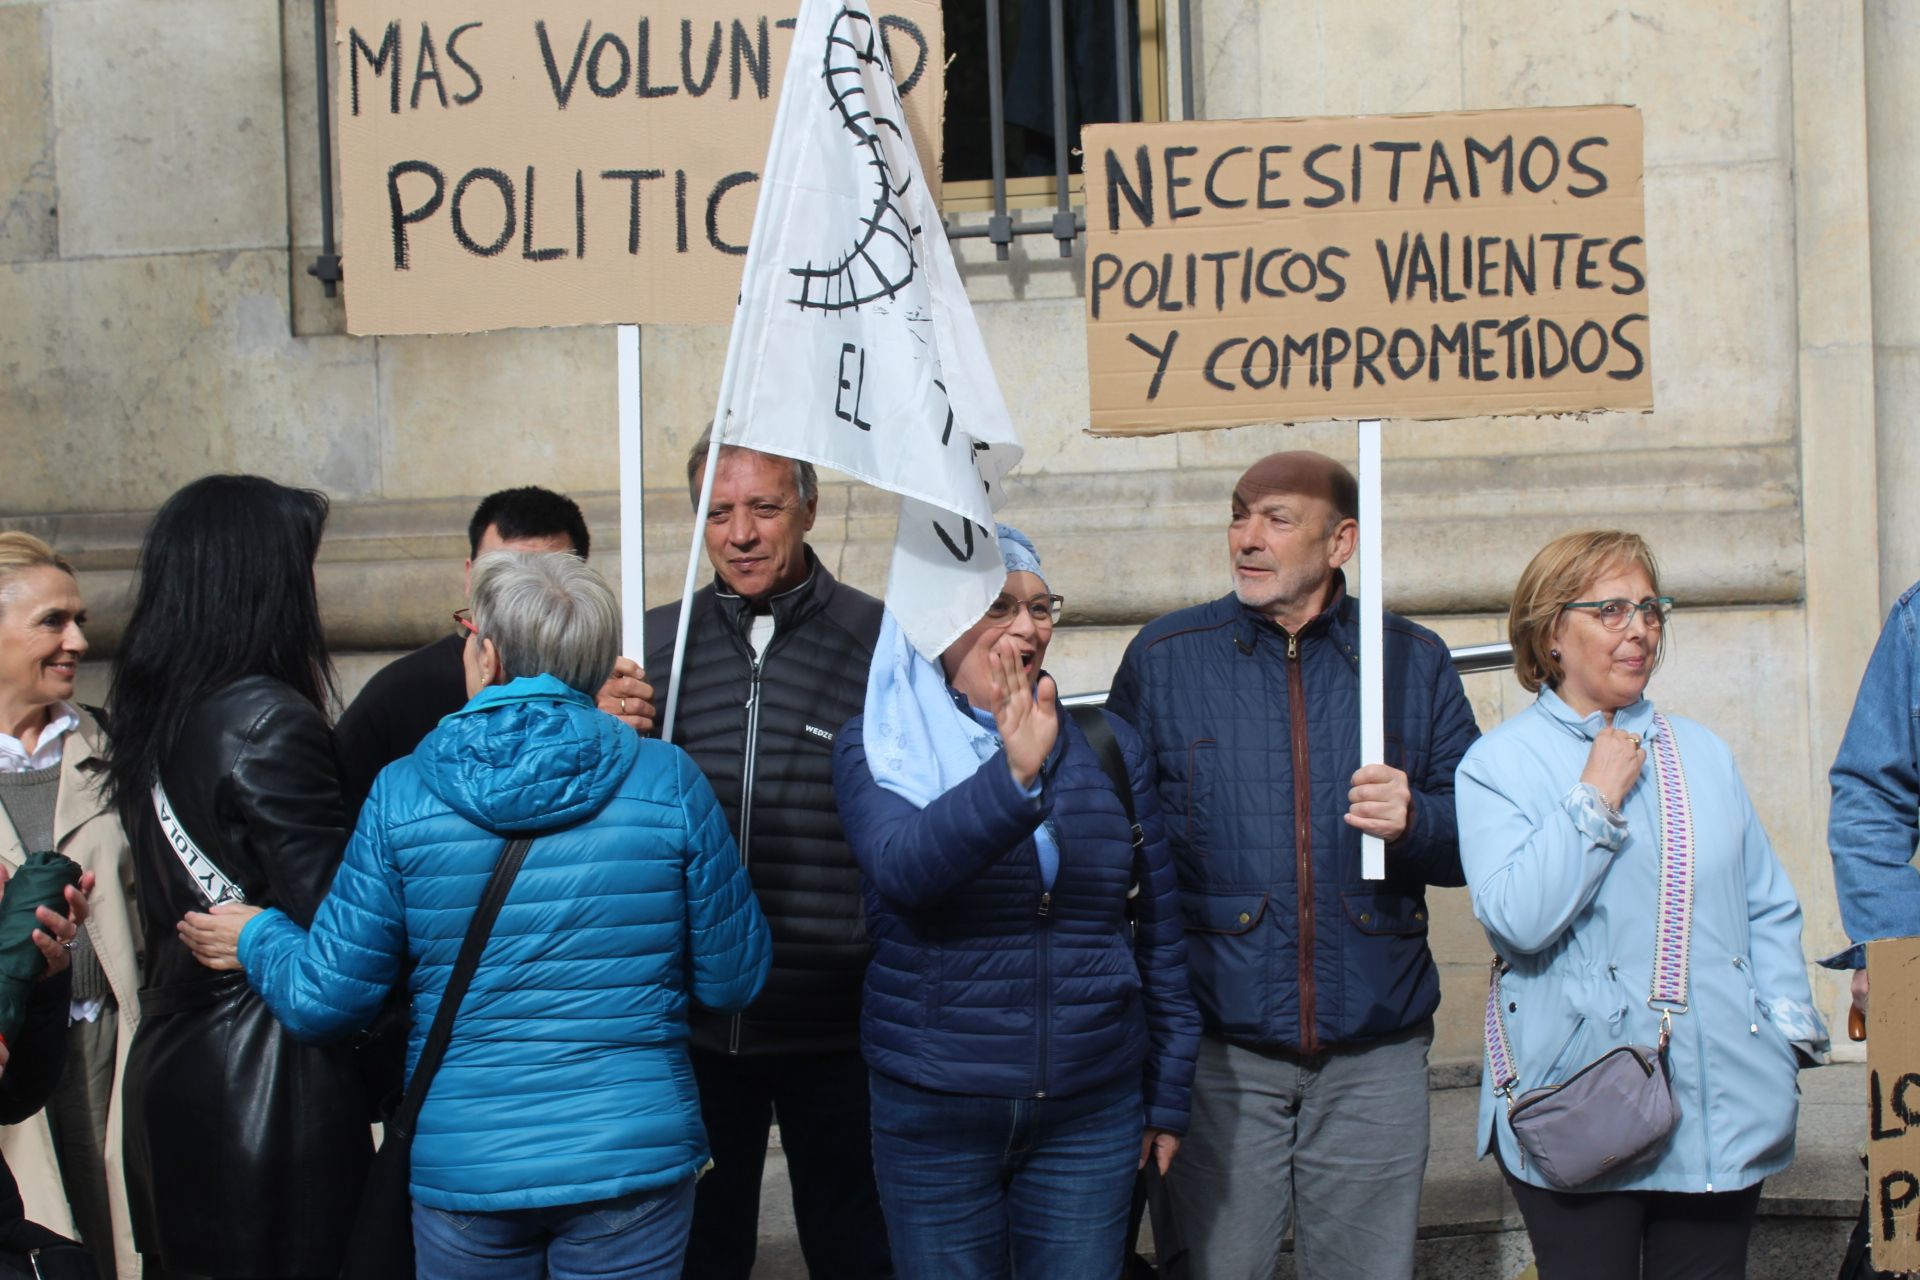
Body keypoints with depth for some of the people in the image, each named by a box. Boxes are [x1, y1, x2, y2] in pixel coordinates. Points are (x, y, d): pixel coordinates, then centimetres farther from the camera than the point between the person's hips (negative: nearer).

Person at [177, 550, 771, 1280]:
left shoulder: (401, 794, -7)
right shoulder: (669, 781, -7)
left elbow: (325, 999, -3)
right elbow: (733, 979, 0)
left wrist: (258, 940, 19)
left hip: (461, 1168, 1)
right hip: (634, 1163, 0)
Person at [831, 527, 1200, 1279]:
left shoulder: (1108, 747, 5)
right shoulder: (879, 746, -3)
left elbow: (1159, 933, 9)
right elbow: (900, 870, -23)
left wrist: (1168, 1097, 9)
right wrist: (1013, 777, -37)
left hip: (1091, 1112, 2)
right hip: (932, 1113, -2)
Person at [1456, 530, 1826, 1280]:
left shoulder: (1702, 753, 14)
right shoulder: (1499, 763, -2)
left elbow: (1767, 907, 17)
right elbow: (1515, 917, -16)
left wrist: (1791, 1024, 4)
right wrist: (1596, 798, -12)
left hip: (1725, 1105, 5)